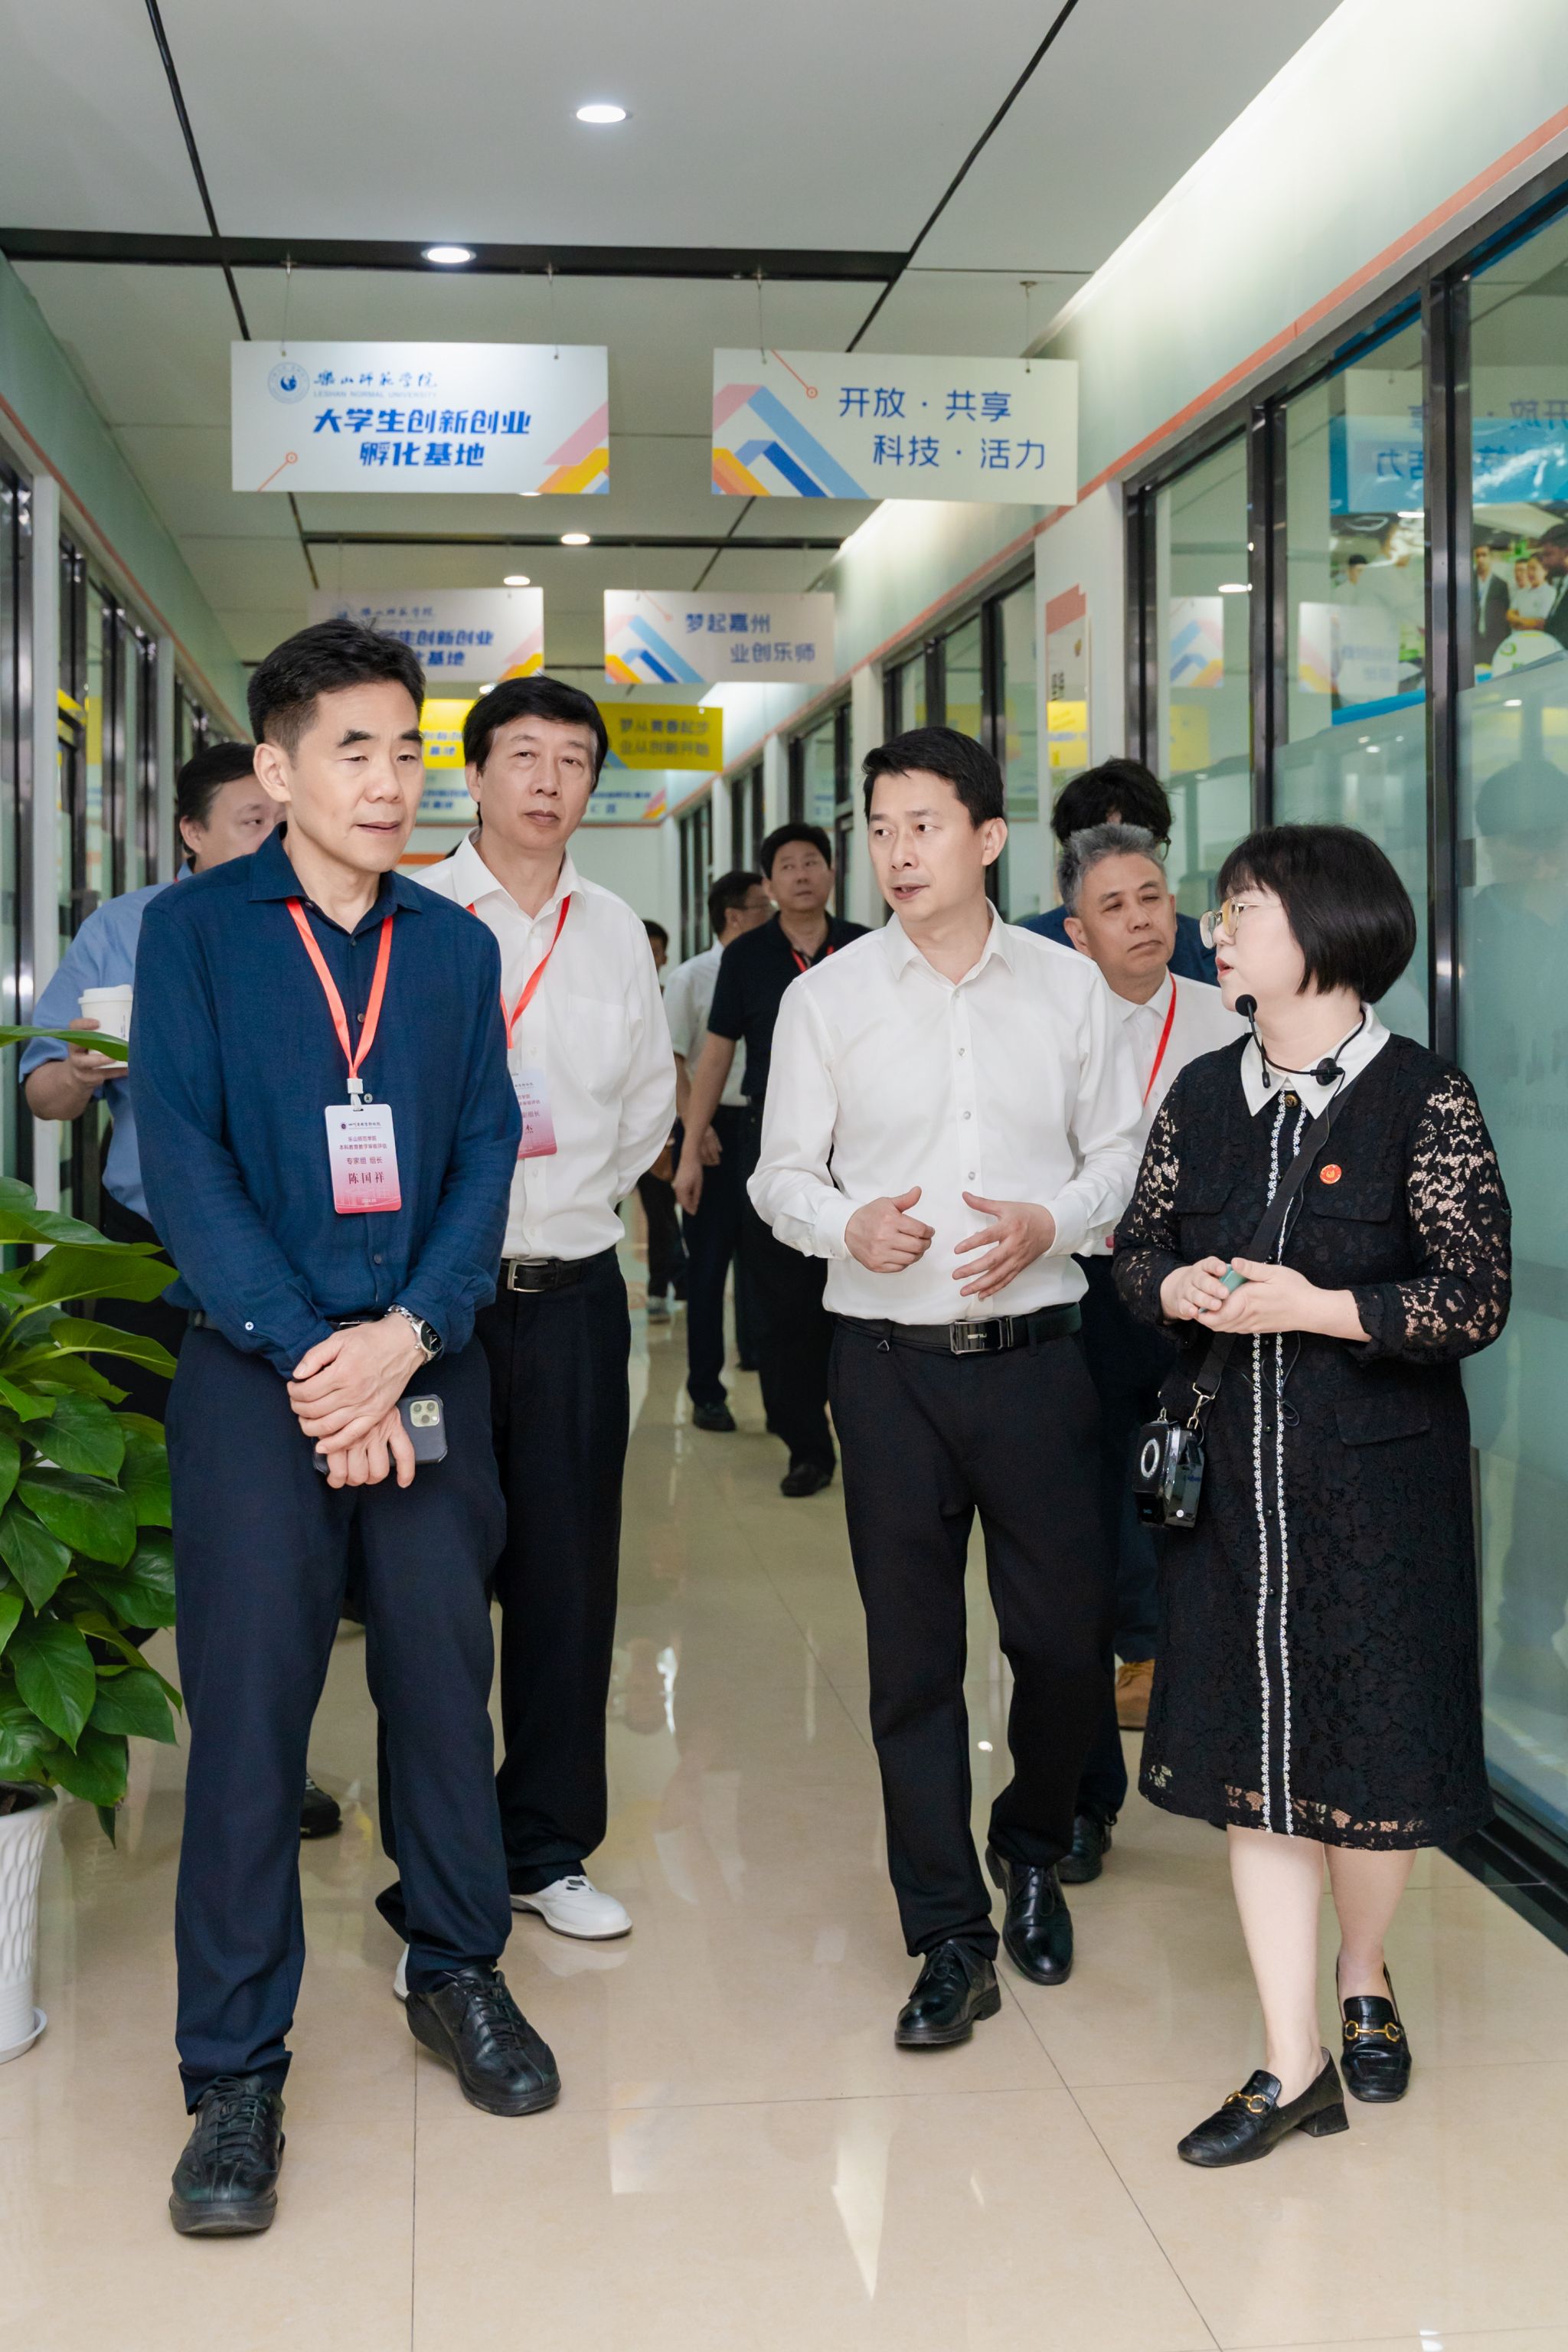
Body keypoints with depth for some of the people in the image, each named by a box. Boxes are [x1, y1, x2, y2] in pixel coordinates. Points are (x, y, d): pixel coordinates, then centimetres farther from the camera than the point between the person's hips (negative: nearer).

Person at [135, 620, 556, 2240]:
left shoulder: (455, 947, 10)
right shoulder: (195, 928, 1)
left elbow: (487, 1157, 5)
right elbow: (183, 1159, -6)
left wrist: (406, 1336, -10)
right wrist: (305, 1352, -14)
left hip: (426, 1366, 3)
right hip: (254, 1371, -3)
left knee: (444, 1675, 9)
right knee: (247, 1705, -3)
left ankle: (458, 1971, 30)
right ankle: (234, 2075, 9)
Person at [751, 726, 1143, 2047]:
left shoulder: (1069, 988, 5)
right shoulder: (827, 996, 4)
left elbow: (1123, 1153, 8)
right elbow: (781, 1174, 6)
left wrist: (1050, 1221, -11)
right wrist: (845, 1222, -15)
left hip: (1036, 1353, 1)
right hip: (890, 1359, 0)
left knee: (1068, 1632, 4)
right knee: (912, 1654, 4)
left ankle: (1033, 1848, 35)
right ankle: (952, 1938, 17)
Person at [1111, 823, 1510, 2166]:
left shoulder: (1423, 1100, -9)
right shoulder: (1204, 1095, 6)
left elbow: (1478, 1299, -11)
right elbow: (1139, 1248, 14)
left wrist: (1316, 1307, -21)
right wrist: (1179, 1289, -8)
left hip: (1380, 1475, -4)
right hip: (1233, 1467, 4)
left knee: (1372, 1748, 7)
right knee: (1252, 1754, 4)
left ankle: (1364, 1982, 37)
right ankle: (1294, 2068, 15)